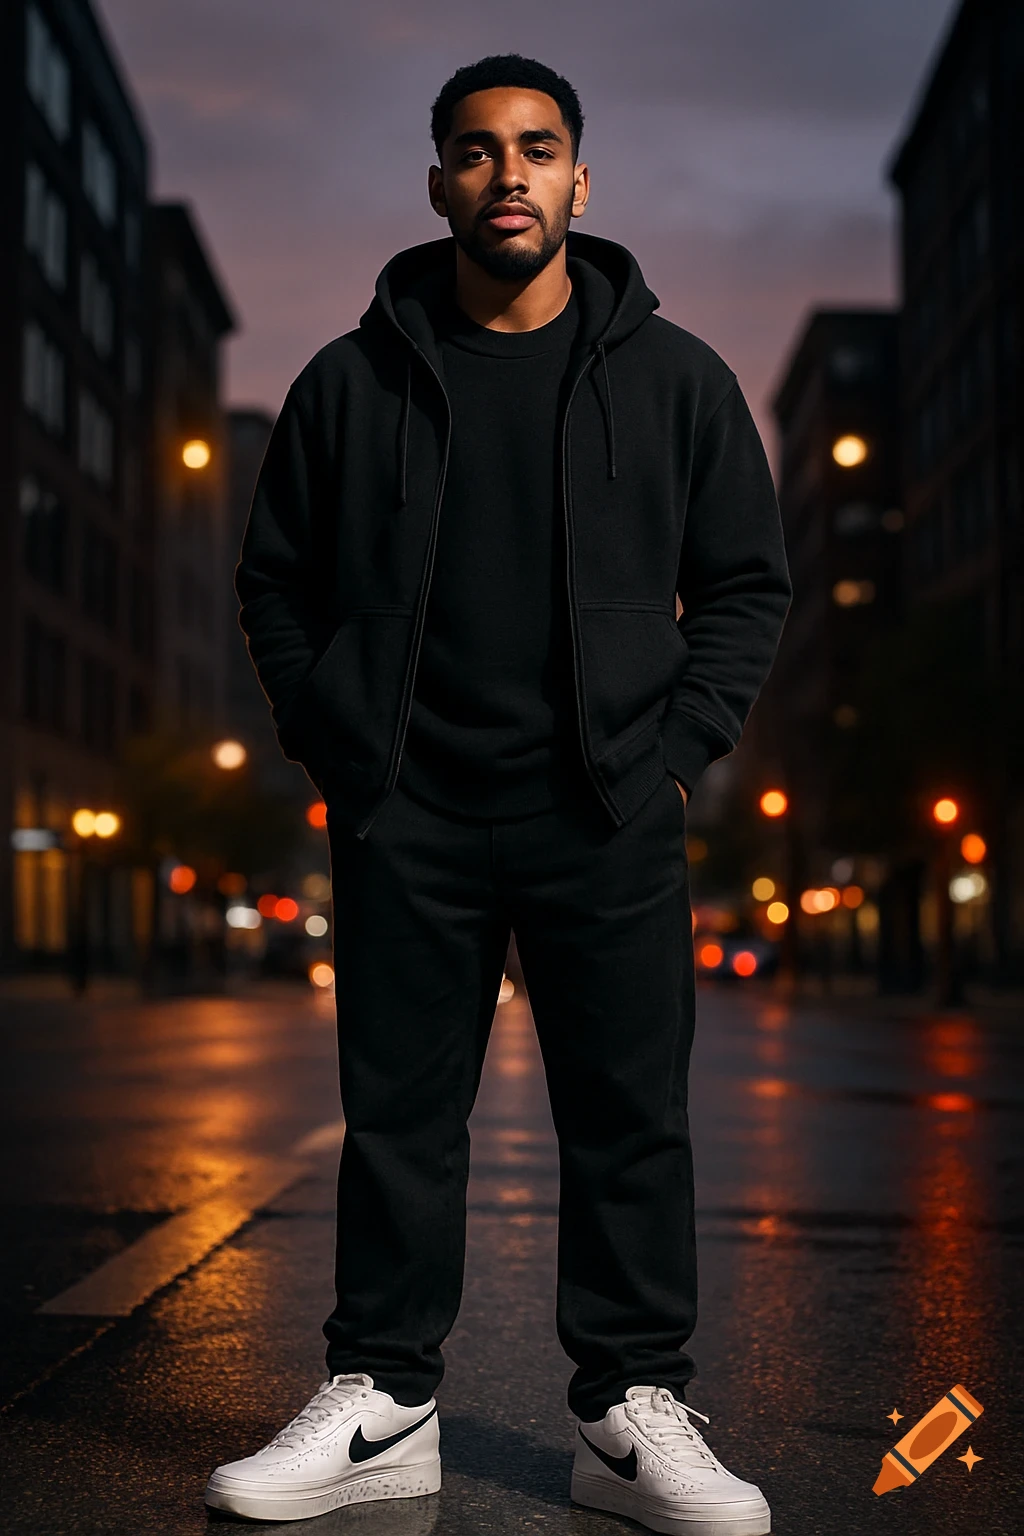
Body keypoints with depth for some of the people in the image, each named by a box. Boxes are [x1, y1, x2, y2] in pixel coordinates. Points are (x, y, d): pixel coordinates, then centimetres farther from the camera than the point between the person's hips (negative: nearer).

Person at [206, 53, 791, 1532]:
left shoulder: (674, 377, 6)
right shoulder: (352, 381, 6)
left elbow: (747, 581, 9)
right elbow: (277, 578, 13)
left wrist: (675, 746, -2)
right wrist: (330, 737, 1)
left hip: (608, 817, 0)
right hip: (407, 817, 1)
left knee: (630, 1119, 3)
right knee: (398, 1117, 7)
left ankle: (634, 1411, 15)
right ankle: (381, 1403, 19)